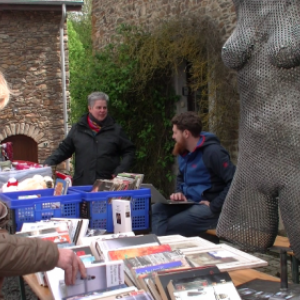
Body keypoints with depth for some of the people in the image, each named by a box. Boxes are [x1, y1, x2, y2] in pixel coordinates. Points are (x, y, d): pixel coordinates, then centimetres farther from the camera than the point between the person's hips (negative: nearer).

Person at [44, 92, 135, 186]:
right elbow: (63, 150, 14)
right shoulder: (78, 129, 10)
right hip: (82, 184, 1)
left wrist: (120, 171, -3)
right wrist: (48, 163, 1)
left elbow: (129, 151, 9)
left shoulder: (116, 130, 7)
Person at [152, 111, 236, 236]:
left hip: (208, 207, -8)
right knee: (155, 210, -12)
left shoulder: (212, 151, -17)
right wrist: (179, 192, 6)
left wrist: (214, 206, -22)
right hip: (189, 203, 8)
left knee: (167, 227, -23)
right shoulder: (184, 152, 11)